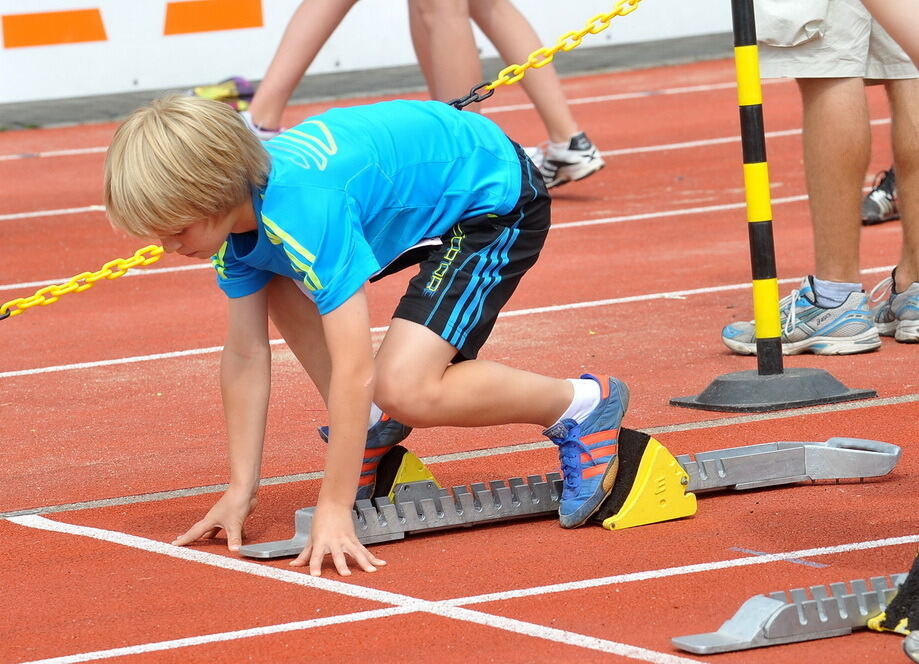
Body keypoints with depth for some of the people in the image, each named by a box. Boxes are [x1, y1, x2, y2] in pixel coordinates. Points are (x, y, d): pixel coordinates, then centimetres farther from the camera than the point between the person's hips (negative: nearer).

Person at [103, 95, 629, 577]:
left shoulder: (302, 208, -36)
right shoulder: (233, 209, -10)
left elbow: (354, 370, -36)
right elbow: (246, 355, -5)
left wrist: (334, 508, -35)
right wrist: (240, 490, -5)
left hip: (496, 197, -9)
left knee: (403, 389, -22)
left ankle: (584, 404, -3)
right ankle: (374, 433, 12)